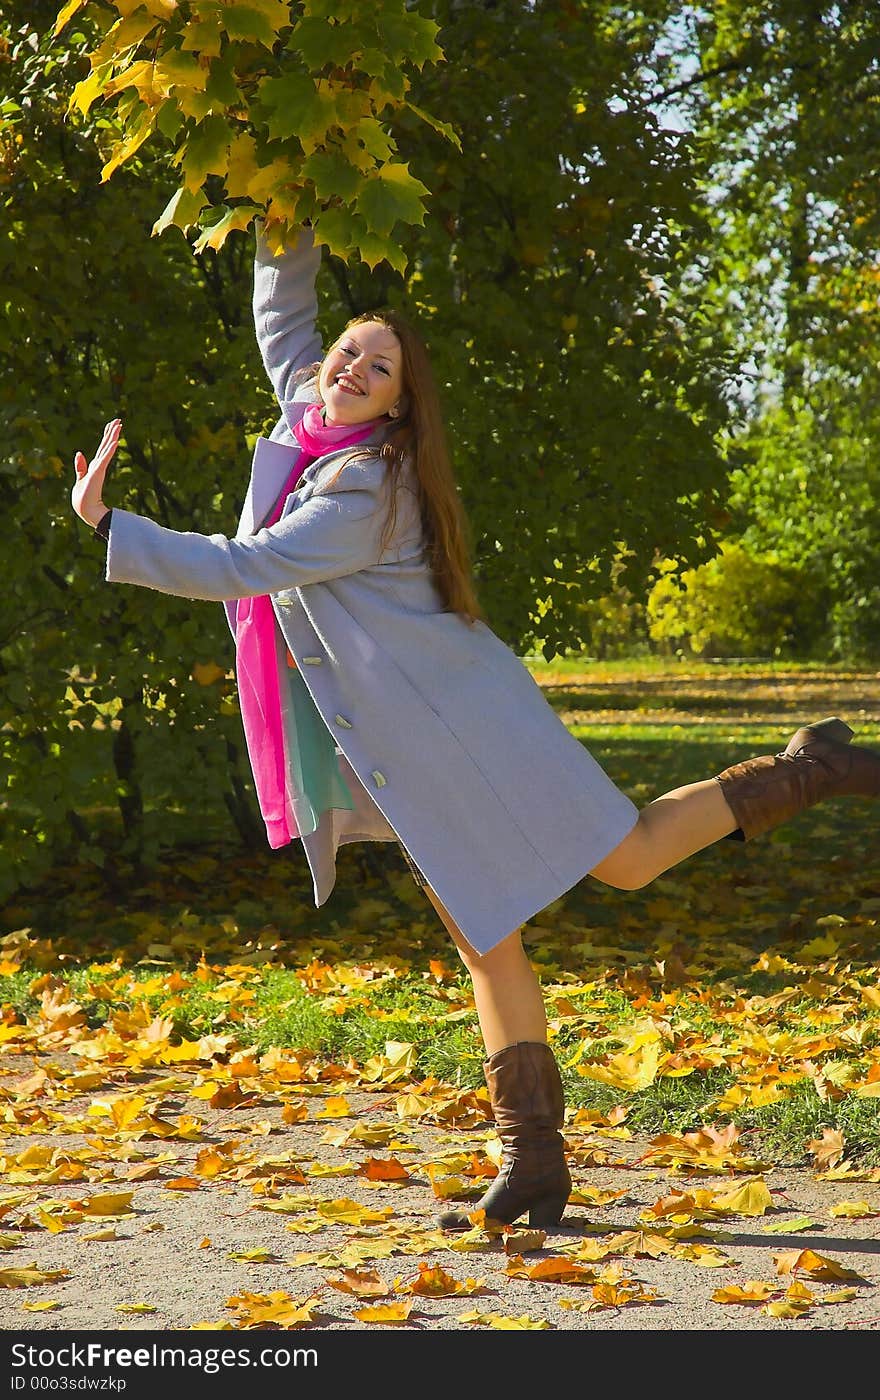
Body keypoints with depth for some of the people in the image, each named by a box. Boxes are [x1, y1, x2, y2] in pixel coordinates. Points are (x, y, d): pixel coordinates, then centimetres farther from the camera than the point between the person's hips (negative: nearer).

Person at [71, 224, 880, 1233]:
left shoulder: (364, 491, -18)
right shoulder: (305, 418, 8)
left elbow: (243, 569, -21)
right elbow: (281, 316, 24)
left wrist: (106, 523, -17)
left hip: (453, 720, -8)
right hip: (394, 751, 8)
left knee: (627, 857, -4)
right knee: (482, 940, 5)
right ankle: (533, 1164, 6)